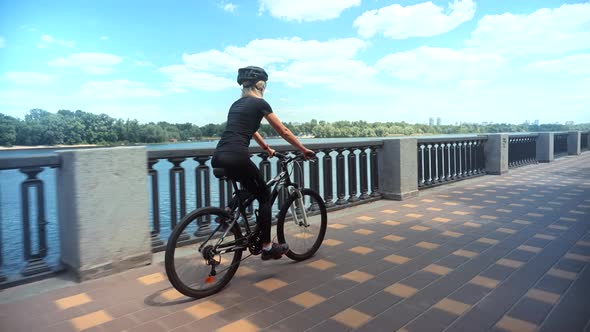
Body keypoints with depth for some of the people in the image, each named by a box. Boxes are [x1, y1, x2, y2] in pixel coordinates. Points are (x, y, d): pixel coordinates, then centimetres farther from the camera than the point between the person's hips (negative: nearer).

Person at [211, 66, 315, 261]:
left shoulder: (236, 104, 26)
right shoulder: (260, 103, 4)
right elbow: (284, 132, 7)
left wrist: (267, 149, 50)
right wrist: (304, 150, 18)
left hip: (218, 158, 8)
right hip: (236, 158, -8)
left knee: (250, 187, 33)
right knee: (265, 196, 9)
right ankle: (267, 247, 11)